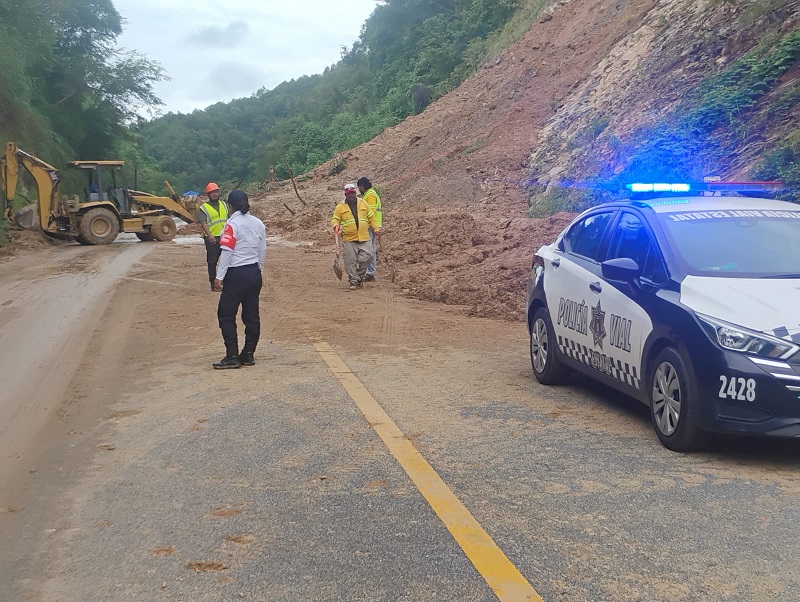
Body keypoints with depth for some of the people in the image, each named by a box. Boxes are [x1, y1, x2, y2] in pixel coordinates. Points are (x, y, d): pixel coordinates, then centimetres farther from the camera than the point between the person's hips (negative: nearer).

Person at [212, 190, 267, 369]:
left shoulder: (233, 223, -13)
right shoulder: (258, 223, 6)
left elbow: (227, 252, -15)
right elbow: (262, 250, 10)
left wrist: (219, 276, -11)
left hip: (236, 274, -7)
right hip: (254, 274, 7)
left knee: (226, 315, 1)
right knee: (251, 315, 10)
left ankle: (232, 356, -2)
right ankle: (248, 355, 15)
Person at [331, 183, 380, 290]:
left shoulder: (363, 203, 10)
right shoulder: (340, 207, 4)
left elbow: (371, 217, 14)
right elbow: (335, 219, 6)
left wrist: (376, 229, 9)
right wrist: (336, 226, -16)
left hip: (364, 237, 2)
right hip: (349, 239, -1)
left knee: (367, 256, -7)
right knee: (351, 261, -1)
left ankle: (360, 276, 14)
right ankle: (353, 281, 10)